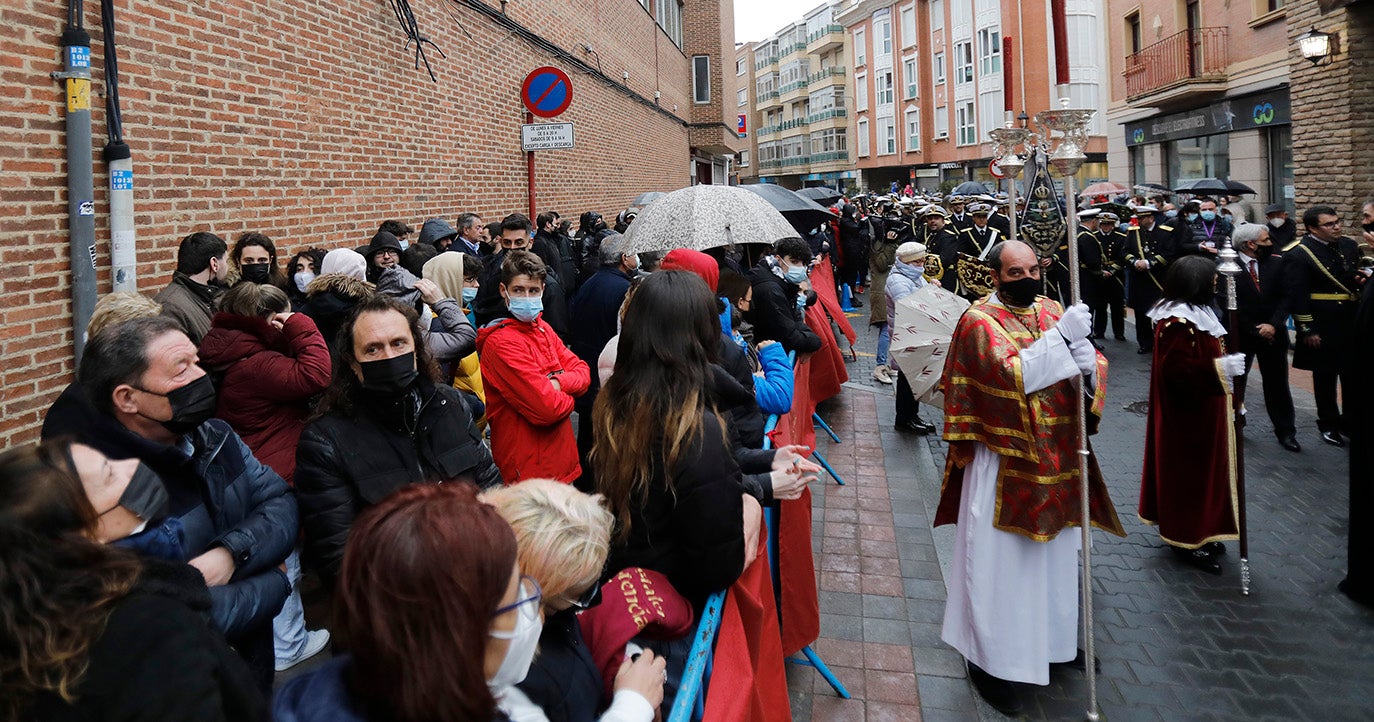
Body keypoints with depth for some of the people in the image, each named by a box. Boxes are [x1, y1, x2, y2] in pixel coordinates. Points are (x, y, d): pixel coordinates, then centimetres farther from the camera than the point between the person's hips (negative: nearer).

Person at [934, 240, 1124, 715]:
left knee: (1056, 552, 20)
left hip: (1056, 459, 7)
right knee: (1000, 559, 2)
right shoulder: (979, 321, -13)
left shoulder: (1051, 311, 6)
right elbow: (1011, 374, -26)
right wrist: (1060, 338, -28)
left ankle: (1054, 638, 39)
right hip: (1005, 465, -6)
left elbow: (1096, 364, 1)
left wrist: (1086, 361, -21)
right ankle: (991, 659, 16)